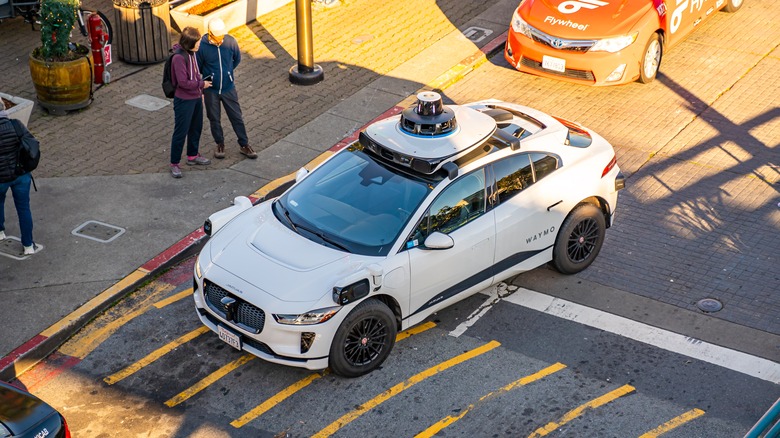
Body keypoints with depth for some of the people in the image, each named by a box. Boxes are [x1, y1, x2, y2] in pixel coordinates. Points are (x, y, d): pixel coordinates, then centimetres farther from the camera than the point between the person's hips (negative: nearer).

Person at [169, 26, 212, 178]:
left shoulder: (191, 53, 2)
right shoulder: (179, 58, -26)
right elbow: (183, 82, -27)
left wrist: (200, 92, 17)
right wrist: (202, 84, -16)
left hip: (196, 98, 9)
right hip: (184, 101, -9)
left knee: (196, 128, 22)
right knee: (180, 132, 1)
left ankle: (192, 156, 41)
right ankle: (174, 164, 12)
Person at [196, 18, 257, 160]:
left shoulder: (231, 42, -14)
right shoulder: (202, 46, -19)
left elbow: (237, 59, 7)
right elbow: (197, 68, -5)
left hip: (229, 88, 1)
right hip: (211, 90, -1)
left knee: (237, 117, 9)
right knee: (214, 119, 13)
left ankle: (244, 145, 23)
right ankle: (220, 144, 33)